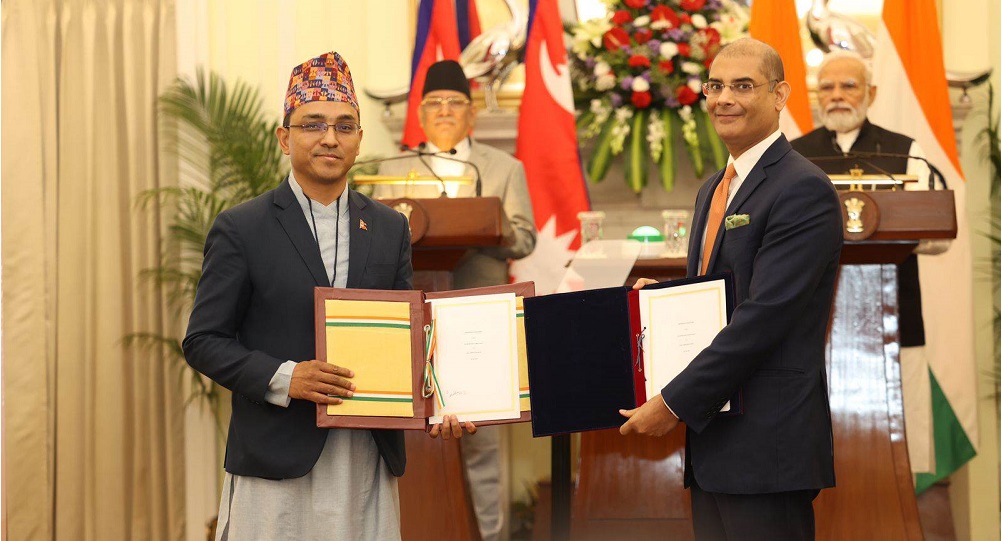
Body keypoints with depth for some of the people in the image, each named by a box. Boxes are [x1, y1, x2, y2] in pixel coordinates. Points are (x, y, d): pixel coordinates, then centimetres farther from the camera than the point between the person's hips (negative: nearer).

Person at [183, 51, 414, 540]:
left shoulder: (390, 229, 11)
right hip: (277, 463, -3)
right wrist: (283, 378, -16)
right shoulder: (241, 229, -1)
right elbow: (203, 341, -2)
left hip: (370, 461, 4)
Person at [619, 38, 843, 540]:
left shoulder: (803, 189, -12)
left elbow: (763, 316, -19)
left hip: (767, 443, -8)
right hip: (711, 434, 9)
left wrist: (673, 403, -17)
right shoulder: (713, 189, 18)